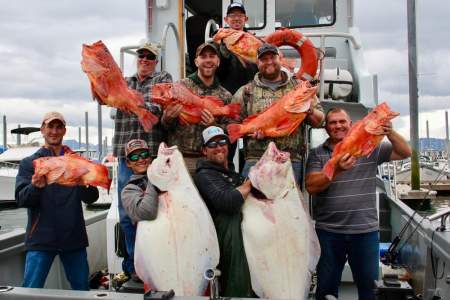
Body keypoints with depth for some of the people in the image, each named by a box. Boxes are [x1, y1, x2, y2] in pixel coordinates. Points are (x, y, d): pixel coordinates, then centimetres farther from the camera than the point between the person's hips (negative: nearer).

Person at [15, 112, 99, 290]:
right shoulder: (29, 163, 5)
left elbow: (91, 199, 2)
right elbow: (21, 200, -6)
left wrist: (87, 183, -20)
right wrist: (36, 187, -27)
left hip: (73, 237, 2)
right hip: (41, 238, -2)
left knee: (82, 288, 12)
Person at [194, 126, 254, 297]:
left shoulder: (231, 173, 20)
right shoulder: (205, 175, -9)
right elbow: (227, 202, -24)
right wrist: (251, 181, -12)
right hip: (230, 238, -9)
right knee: (239, 291, -6)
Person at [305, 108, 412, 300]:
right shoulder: (317, 154, 1)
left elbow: (405, 153, 2)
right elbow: (311, 186, -12)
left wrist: (390, 133, -17)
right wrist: (336, 170, -28)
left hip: (366, 231, 1)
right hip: (329, 232, 0)